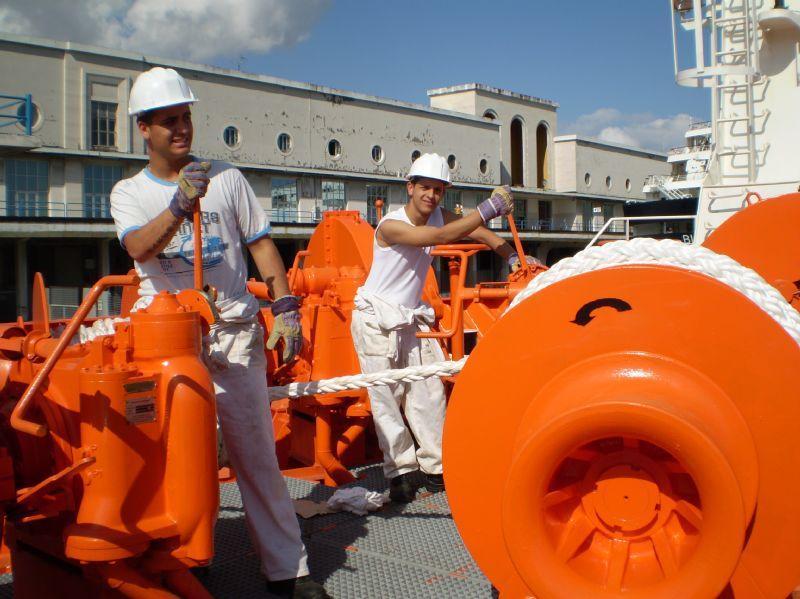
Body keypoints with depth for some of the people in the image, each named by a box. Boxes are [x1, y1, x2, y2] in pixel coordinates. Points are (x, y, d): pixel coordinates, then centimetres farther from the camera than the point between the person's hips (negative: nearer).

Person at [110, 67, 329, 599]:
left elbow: (261, 243, 10)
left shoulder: (226, 177, 11)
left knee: (257, 454, 0)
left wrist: (285, 307, 0)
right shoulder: (129, 192, 8)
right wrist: (178, 207, -31)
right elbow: (139, 247, -13)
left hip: (234, 334, 0)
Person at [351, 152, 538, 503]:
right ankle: (400, 471, 4)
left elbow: (477, 232, 2)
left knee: (429, 391, 0)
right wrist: (489, 208, -38)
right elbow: (440, 237, -36)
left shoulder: (438, 216, -1)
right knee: (386, 396, -3)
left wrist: (512, 257, -15)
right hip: (376, 319, -6)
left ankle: (434, 467, 7)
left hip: (411, 317, 6)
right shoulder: (391, 225, -23)